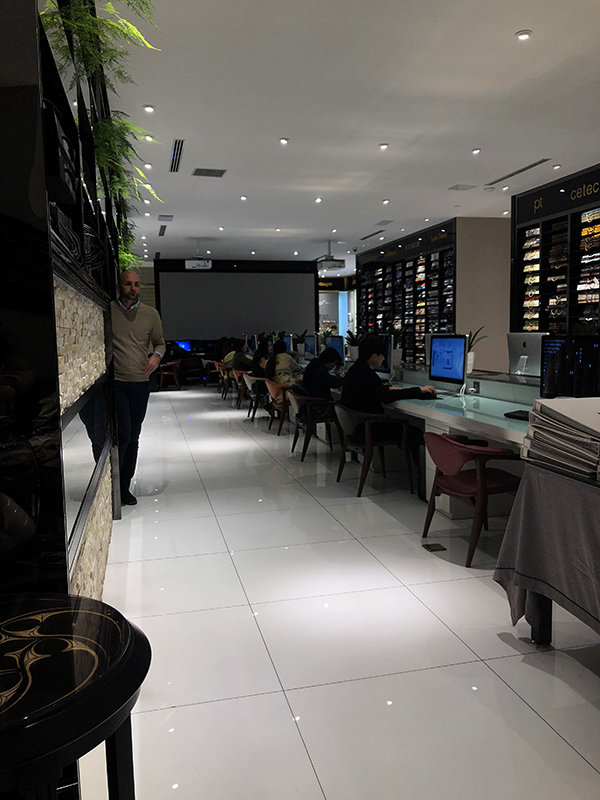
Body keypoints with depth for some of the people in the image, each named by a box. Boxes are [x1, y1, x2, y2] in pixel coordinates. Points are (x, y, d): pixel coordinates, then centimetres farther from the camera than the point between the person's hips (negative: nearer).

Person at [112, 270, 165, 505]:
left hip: (140, 383, 4)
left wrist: (157, 355, -3)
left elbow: (160, 342, 19)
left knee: (133, 438, 9)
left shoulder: (151, 314, 9)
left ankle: (124, 487, 21)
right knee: (123, 434, -13)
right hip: (115, 381, -4)